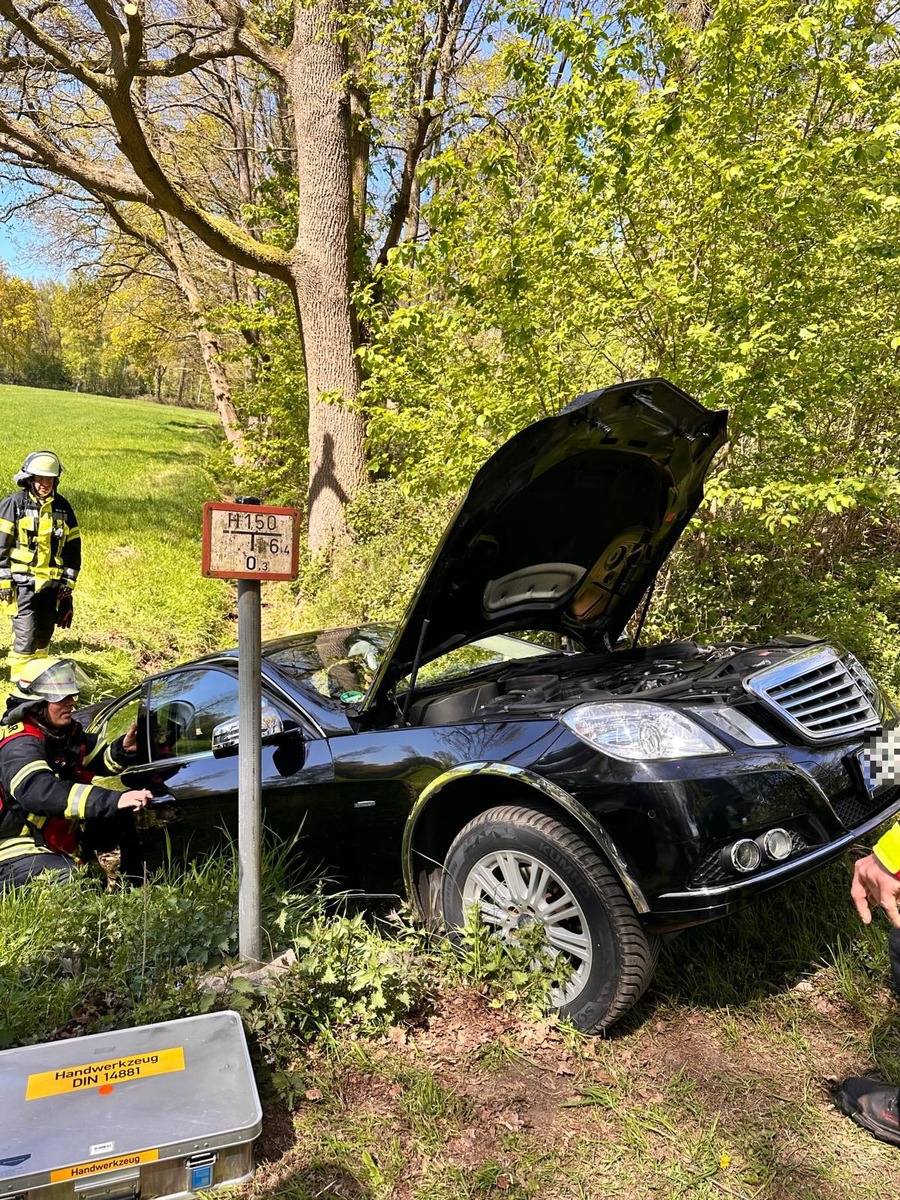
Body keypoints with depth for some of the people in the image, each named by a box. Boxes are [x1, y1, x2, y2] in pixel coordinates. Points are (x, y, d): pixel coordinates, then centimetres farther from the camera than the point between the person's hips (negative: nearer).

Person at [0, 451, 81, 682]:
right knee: (26, 632, -9)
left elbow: (72, 546, 13)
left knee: (45, 632, 12)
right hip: (23, 581, -4)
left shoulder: (62, 507, 8)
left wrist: (68, 582, 8)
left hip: (52, 582, 4)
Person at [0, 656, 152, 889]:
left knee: (127, 817, -1)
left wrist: (123, 750, -17)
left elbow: (102, 760, 10)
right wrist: (116, 800, -52)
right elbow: (40, 793, -42)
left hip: (62, 838, 9)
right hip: (19, 852, -9)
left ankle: (136, 887, 7)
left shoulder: (64, 731, 2)